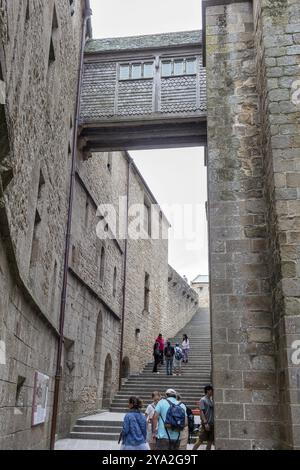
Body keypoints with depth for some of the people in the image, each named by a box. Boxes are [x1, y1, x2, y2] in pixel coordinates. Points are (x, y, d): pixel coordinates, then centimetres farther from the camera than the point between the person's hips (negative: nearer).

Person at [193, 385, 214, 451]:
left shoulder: (211, 400, 16)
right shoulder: (203, 400, -7)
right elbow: (201, 412, -14)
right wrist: (205, 423, -21)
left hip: (212, 423, 8)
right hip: (206, 424, -8)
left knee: (210, 441, 7)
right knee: (200, 440, -7)